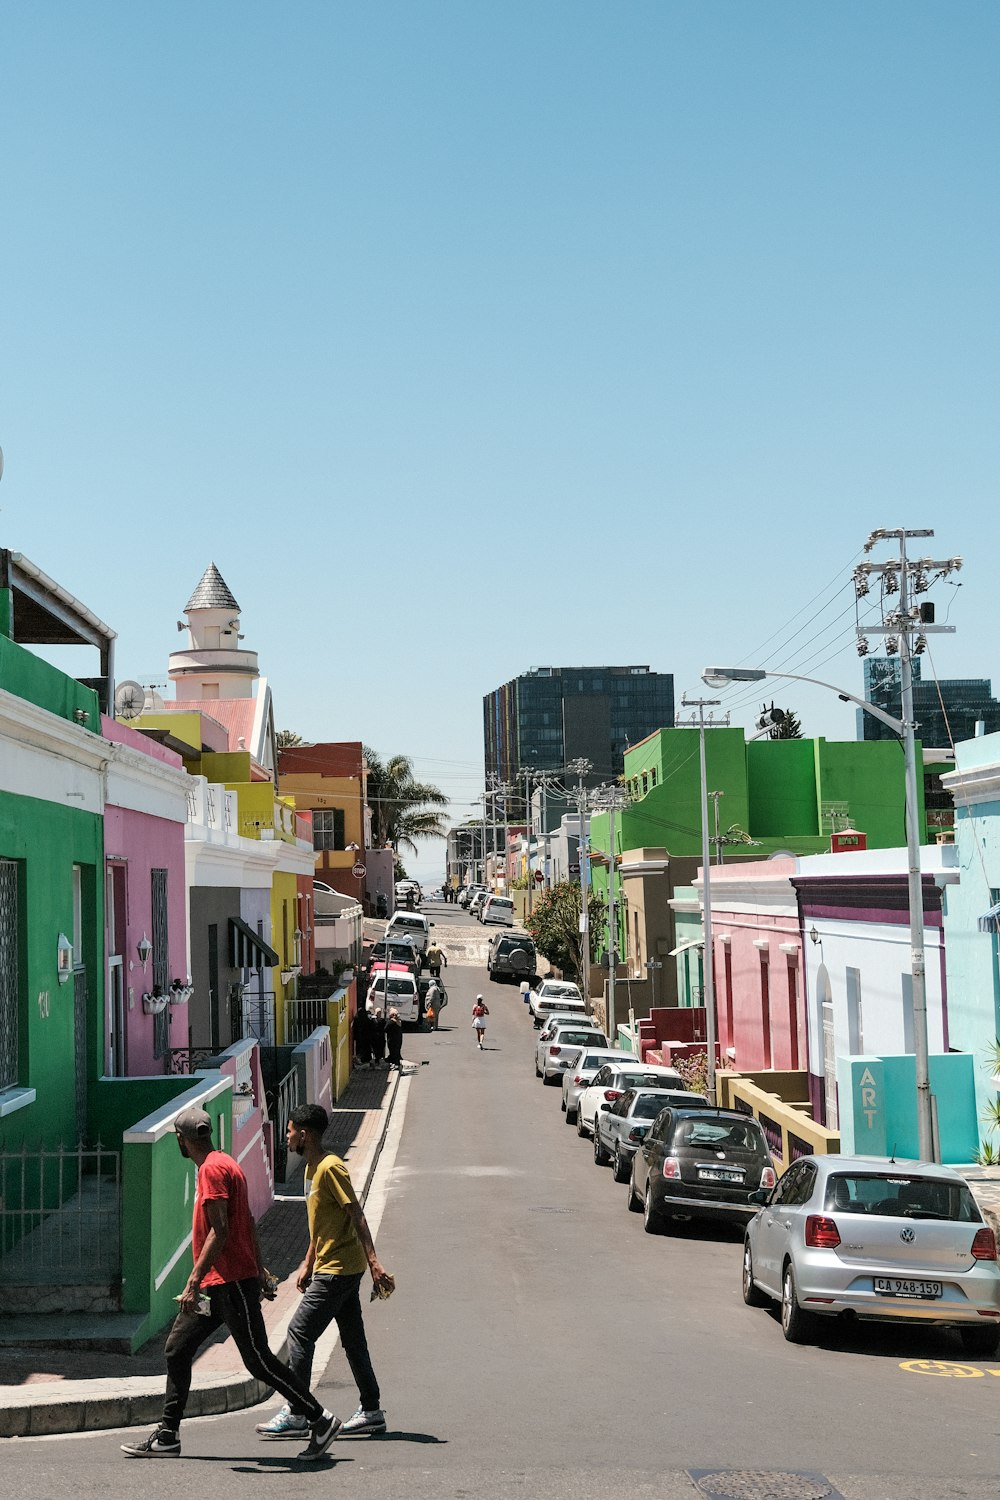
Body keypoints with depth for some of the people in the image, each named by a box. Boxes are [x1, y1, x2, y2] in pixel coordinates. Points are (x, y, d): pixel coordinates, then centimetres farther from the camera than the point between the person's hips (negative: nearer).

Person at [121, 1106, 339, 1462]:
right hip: (216, 1285, 10)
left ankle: (319, 1420, 6)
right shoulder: (223, 1165, 15)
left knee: (258, 1360, -4)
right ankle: (167, 1437, 13)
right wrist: (258, 1268, 25)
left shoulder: (213, 1169, -16)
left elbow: (219, 1231, -23)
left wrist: (194, 1281, -24)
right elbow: (247, 1221, 20)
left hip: (232, 1283, -10)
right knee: (176, 1350, 9)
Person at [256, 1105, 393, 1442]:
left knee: (299, 1333, -7)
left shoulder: (330, 1168, -17)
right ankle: (371, 1411, 17)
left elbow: (356, 1215, -21)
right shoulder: (312, 1168, 14)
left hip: (337, 1270, -10)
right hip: (332, 1267, 10)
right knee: (352, 1339, 12)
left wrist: (374, 1262, -26)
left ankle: (294, 1415, -3)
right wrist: (307, 1264, 22)